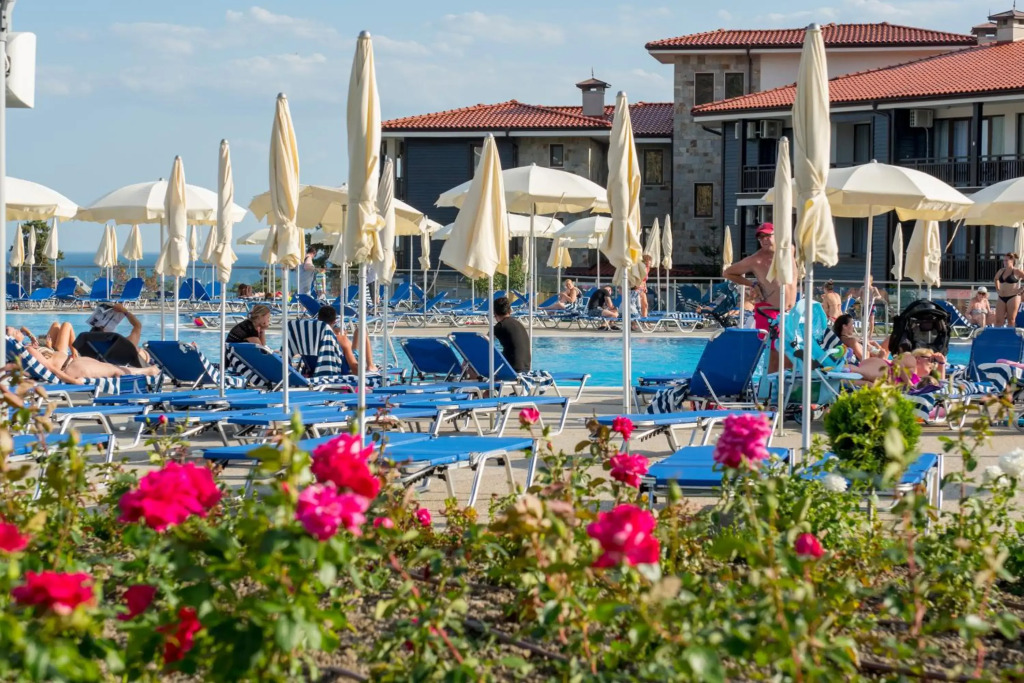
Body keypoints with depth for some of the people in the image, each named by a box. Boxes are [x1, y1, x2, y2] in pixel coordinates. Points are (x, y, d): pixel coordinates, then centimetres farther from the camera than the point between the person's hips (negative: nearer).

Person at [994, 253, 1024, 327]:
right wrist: (997, 289, 20)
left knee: (1011, 320, -3)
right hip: (1001, 298, 6)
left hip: (1013, 298, -6)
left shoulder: (1017, 271, -6)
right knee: (998, 320, -1)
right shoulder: (1001, 271, 12)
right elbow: (996, 279, 32)